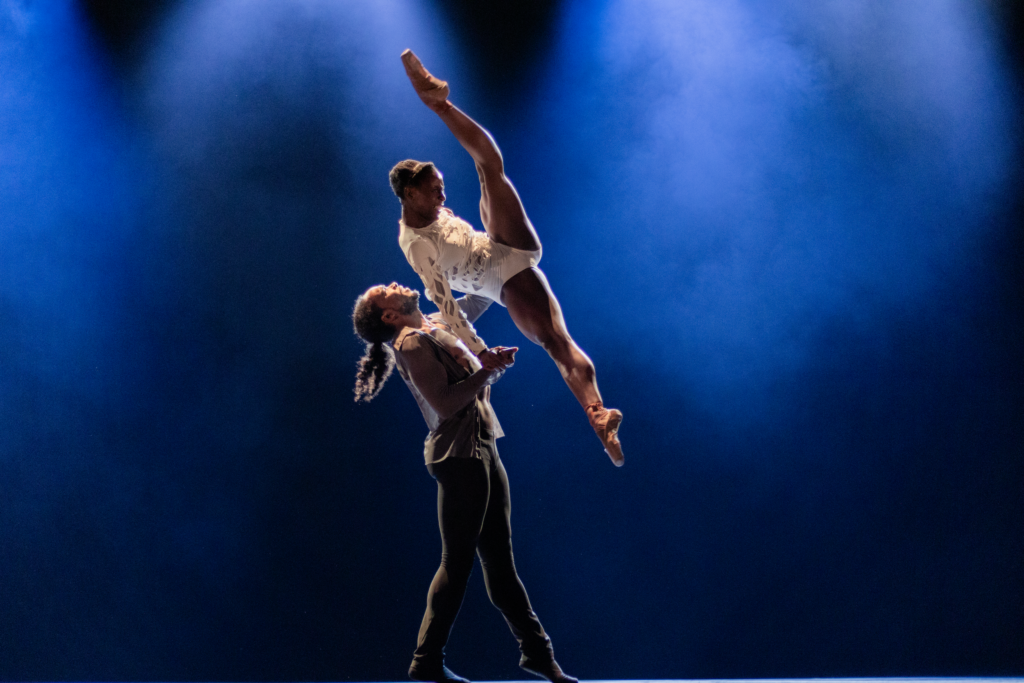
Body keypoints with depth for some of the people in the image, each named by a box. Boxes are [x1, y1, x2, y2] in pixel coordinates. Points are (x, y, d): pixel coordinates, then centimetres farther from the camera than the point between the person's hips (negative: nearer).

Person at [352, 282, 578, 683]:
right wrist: (487, 369, -14)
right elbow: (445, 403, -18)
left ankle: (536, 649, 17)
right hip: (459, 456, -9)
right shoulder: (412, 343, -10)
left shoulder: (439, 325, 16)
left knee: (499, 557, 11)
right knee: (457, 562, -4)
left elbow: (478, 300, 29)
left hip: (482, 451, 9)